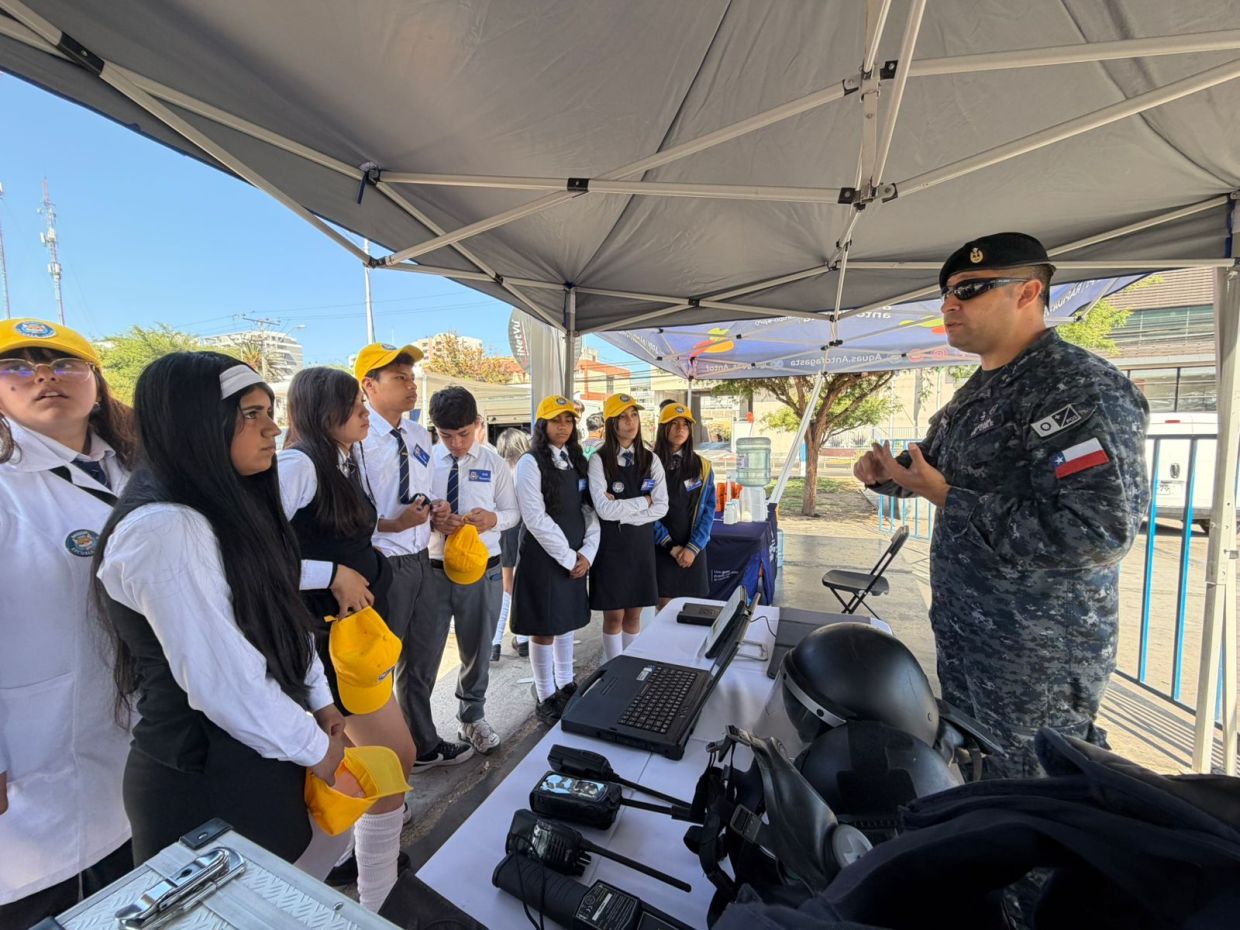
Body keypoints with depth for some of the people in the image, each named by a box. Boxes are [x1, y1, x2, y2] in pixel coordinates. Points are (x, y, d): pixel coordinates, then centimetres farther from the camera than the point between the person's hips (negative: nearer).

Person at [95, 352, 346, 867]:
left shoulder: (230, 506, 4)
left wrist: (320, 701, 6)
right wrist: (315, 748, -13)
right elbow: (222, 680, -25)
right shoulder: (163, 529, -25)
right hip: (204, 777, -8)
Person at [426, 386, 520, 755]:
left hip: (482, 570, 2)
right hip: (433, 568, -1)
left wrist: (493, 519, -19)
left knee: (477, 650, 19)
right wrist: (432, 520, -22)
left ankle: (472, 718, 43)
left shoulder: (494, 462, -1)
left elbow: (513, 513, 3)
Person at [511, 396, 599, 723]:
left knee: (566, 621, 18)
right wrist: (568, 558, -14)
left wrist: (587, 552, -5)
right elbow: (536, 518, -17)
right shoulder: (531, 462, -11)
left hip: (575, 557, 6)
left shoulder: (577, 461, 9)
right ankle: (545, 698, 23)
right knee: (544, 628, 5)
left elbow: (590, 509, 7)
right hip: (543, 556, -6)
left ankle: (566, 686, 35)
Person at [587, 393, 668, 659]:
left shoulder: (651, 460, 2)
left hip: (641, 544, 3)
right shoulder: (599, 460, -9)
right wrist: (643, 501, -9)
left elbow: (661, 507, -5)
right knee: (614, 615, 7)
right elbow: (604, 509, -18)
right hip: (611, 545, -3)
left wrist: (621, 510, -14)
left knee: (634, 614, 14)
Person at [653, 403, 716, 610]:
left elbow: (708, 509, 1)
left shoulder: (702, 466, 4)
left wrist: (693, 547, -9)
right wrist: (670, 545, -9)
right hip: (661, 549, -2)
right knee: (664, 610, 3)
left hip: (692, 551, 2)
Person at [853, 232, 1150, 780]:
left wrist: (950, 500, -26)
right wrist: (884, 470, -1)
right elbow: (935, 460, 20)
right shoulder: (980, 389, 7)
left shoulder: (1080, 388, -21)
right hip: (960, 631, 9)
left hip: (1037, 656, -8)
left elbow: (1098, 531, -30)